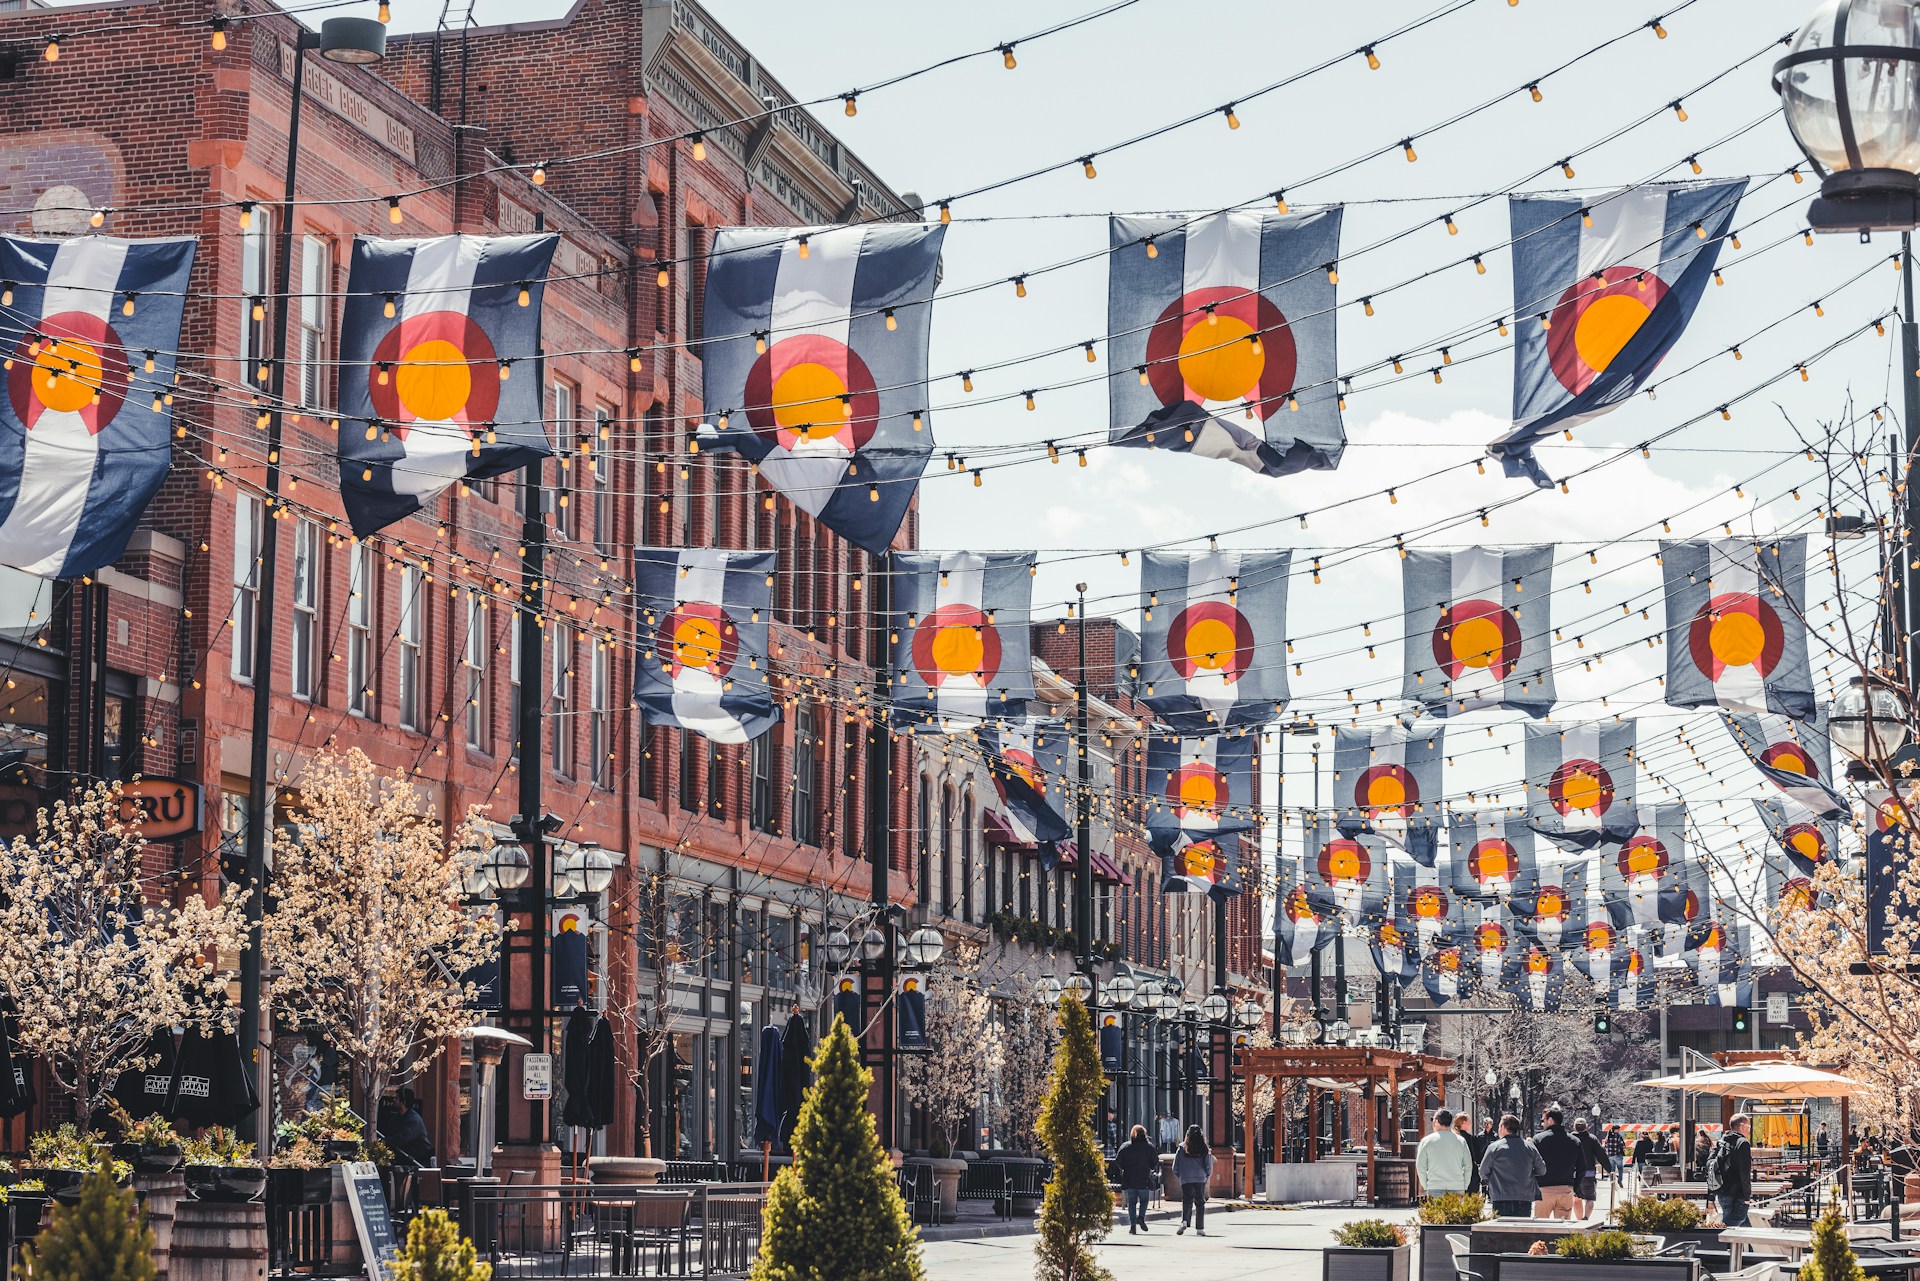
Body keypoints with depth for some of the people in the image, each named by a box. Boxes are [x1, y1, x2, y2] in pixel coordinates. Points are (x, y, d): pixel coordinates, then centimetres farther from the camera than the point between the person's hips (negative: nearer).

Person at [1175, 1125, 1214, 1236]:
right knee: (1200, 1203, 9)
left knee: (1187, 1202, 6)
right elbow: (1209, 1166, 2)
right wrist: (1207, 1176, 21)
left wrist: (1179, 1175, 20)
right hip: (1200, 1179, 0)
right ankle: (1200, 1228, 6)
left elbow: (1175, 1166, 2)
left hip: (1186, 1179, 0)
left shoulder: (1182, 1149, -2)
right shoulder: (1204, 1149, -2)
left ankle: (1184, 1221, -20)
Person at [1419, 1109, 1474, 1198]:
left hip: (1435, 1188, -1)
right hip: (1457, 1187, 1)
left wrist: (1425, 1185, 10)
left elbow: (1420, 1166, 2)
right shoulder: (1461, 1141, 6)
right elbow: (1468, 1166, 7)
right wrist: (1464, 1186, 13)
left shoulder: (1426, 1141, 2)